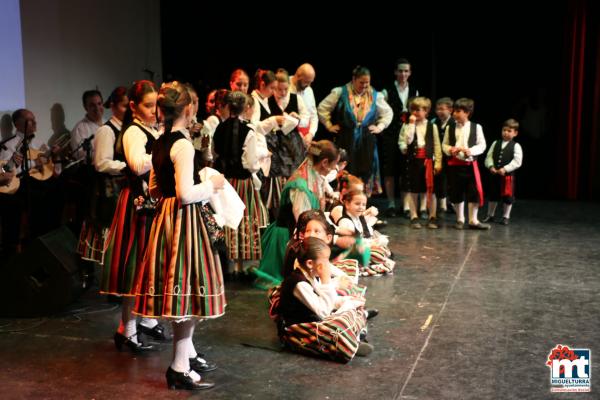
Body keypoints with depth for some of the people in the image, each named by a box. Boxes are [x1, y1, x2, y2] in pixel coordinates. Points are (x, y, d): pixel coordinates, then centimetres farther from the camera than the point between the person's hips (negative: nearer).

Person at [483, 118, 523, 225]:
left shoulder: (516, 146, -6)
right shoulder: (495, 143, 7)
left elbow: (517, 162, -13)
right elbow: (489, 157, 5)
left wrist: (505, 169, -20)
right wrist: (491, 166, -12)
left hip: (508, 175, -4)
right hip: (495, 174, 4)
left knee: (508, 197, 5)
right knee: (492, 195, 13)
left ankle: (505, 217, 19)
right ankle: (490, 216, 26)